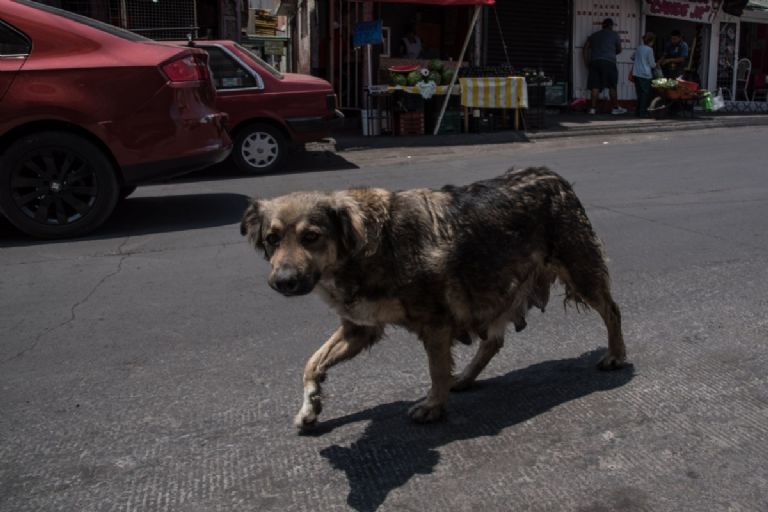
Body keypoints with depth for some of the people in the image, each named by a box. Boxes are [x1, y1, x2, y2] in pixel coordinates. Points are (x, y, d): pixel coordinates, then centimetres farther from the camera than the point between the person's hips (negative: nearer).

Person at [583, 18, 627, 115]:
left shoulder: (594, 35, 18)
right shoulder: (614, 35, 9)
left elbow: (586, 48, 11)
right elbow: (619, 50, 16)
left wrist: (587, 62, 11)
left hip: (595, 61, 4)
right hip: (608, 62, -4)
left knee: (595, 86, 2)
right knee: (612, 86, 2)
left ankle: (593, 108, -3)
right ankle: (616, 108, 7)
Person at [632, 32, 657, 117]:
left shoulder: (639, 48, 9)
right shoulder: (649, 49, -10)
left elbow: (633, 57, 26)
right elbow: (652, 64, -5)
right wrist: (655, 64, 15)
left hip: (636, 73, 6)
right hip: (645, 74, -6)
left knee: (639, 93, 13)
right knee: (645, 93, 1)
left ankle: (638, 111, 15)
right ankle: (642, 112, -1)